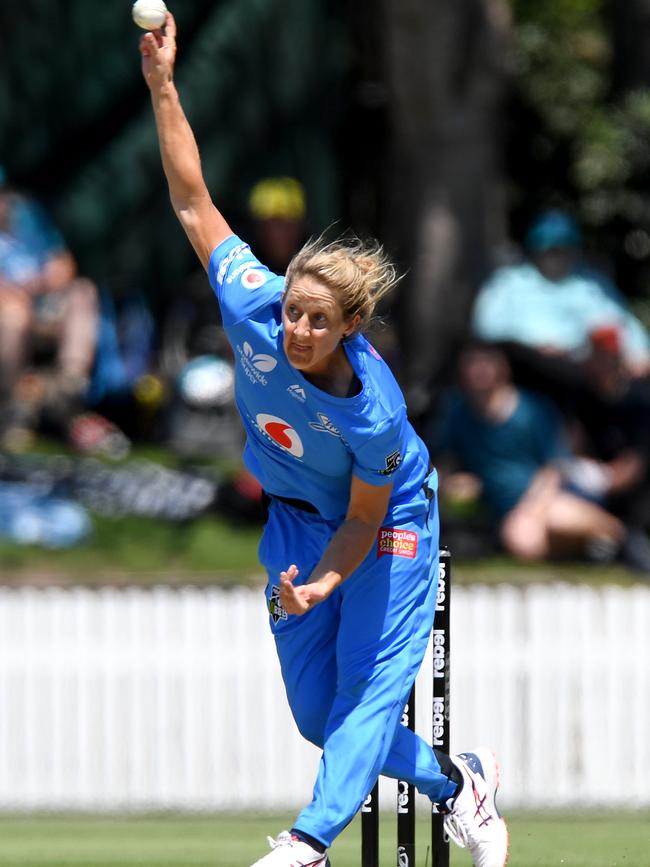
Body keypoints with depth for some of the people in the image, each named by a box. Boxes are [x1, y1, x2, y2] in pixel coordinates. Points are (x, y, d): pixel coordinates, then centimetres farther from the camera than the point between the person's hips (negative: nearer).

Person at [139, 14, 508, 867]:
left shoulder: (373, 413, -36)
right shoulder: (254, 308, -28)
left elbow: (364, 520, -20)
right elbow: (194, 204, -17)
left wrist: (324, 583, -38)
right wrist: (163, 87, -24)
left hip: (387, 523, -5)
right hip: (296, 519, 5)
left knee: (371, 685, -18)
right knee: (318, 712, 7)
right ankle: (457, 783, 26)